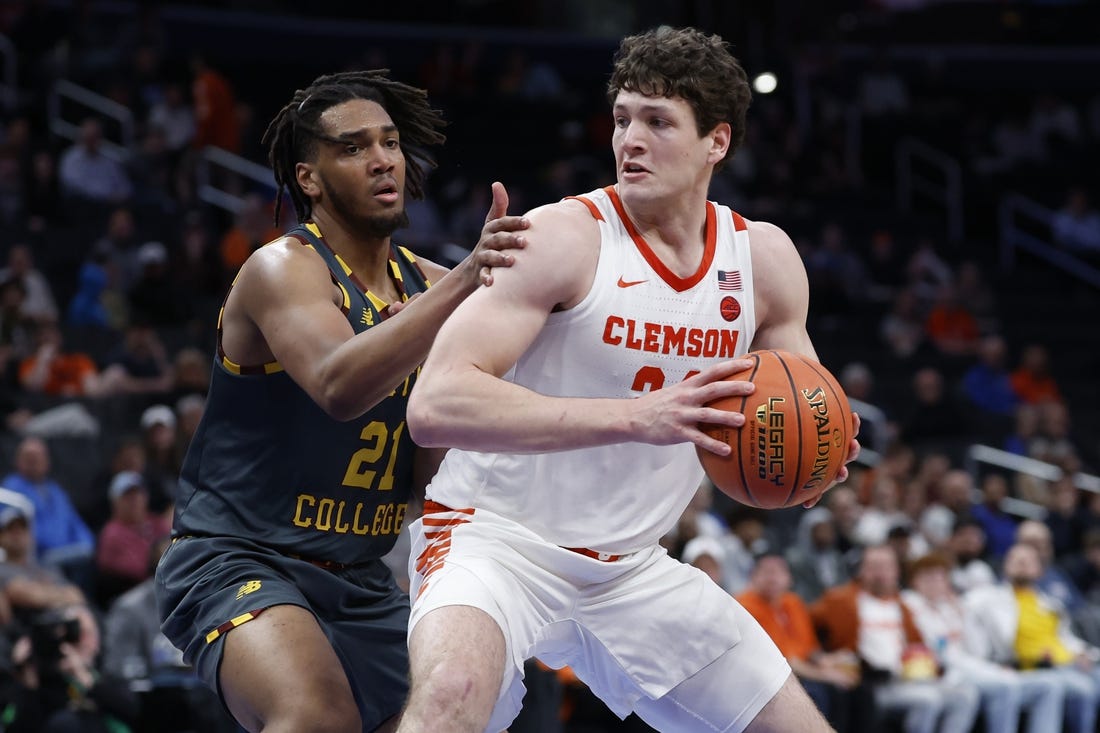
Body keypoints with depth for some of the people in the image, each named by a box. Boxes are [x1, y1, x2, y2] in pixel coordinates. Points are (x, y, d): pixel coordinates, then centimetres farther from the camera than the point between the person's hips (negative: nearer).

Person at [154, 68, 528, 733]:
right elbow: (339, 387, -34)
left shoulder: (424, 284, 7)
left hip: (359, 578, 8)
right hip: (234, 560, -8)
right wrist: (463, 283, -42)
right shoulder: (283, 269, -14)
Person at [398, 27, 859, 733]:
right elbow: (436, 405, -28)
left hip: (633, 568, 6)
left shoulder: (764, 257, 1)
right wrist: (637, 418, -35)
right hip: (498, 538, -6)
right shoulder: (565, 237, -17)